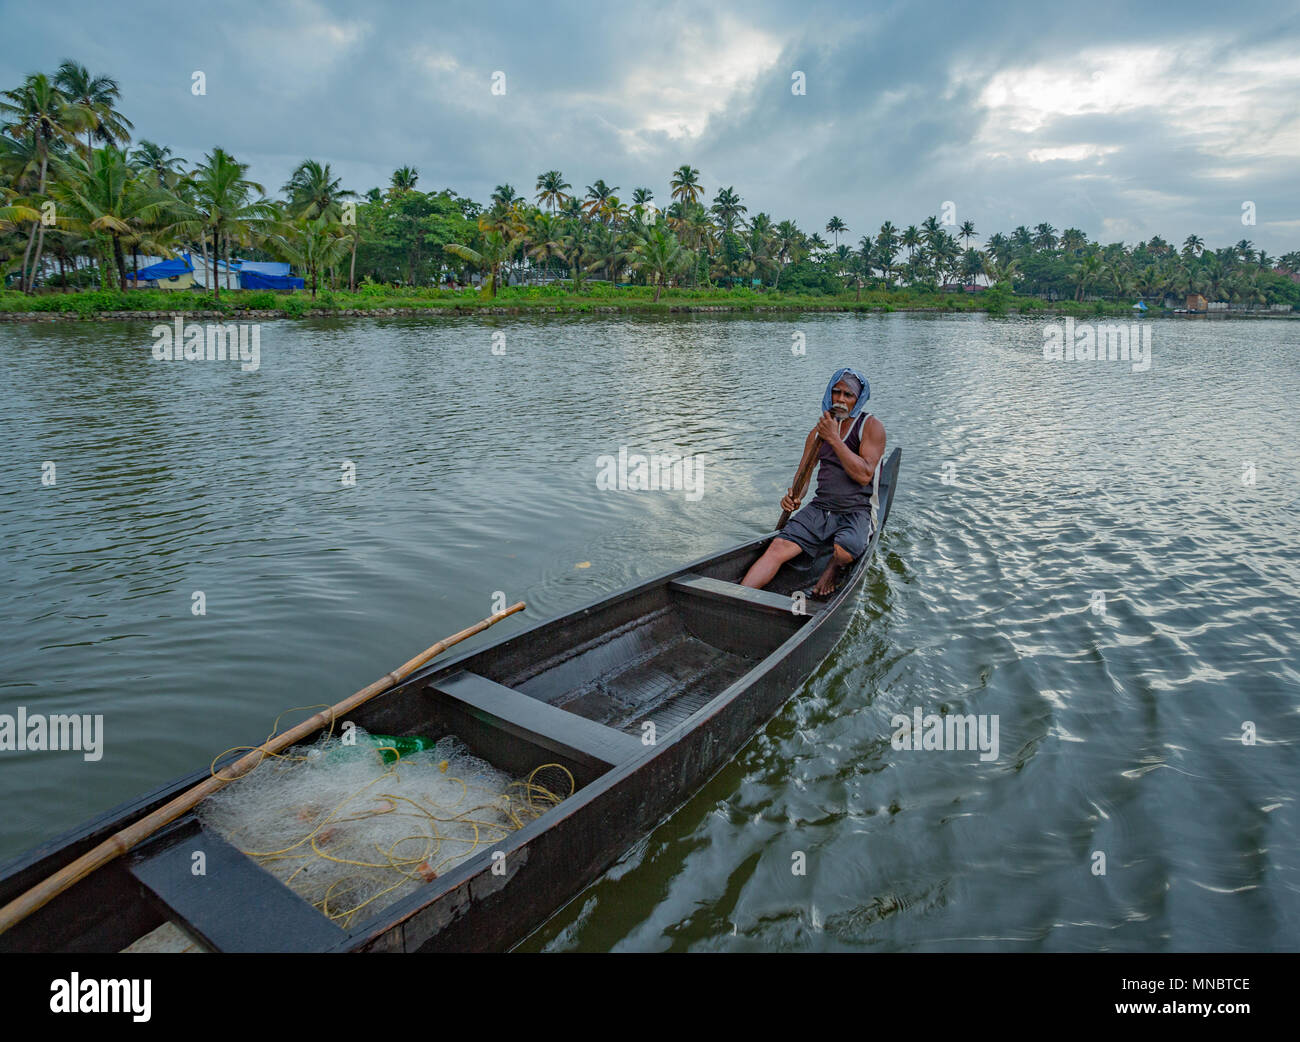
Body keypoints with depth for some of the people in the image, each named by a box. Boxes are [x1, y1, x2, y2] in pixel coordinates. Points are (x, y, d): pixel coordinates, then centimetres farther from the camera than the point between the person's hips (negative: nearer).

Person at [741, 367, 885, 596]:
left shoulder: (871, 426, -2)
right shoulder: (819, 431, 13)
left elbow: (864, 475, -16)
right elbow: (804, 476, 16)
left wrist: (834, 439, -20)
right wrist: (794, 496, -7)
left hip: (857, 511, -4)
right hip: (821, 507, 4)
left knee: (844, 551, -36)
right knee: (778, 547, -20)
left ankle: (835, 566, 0)